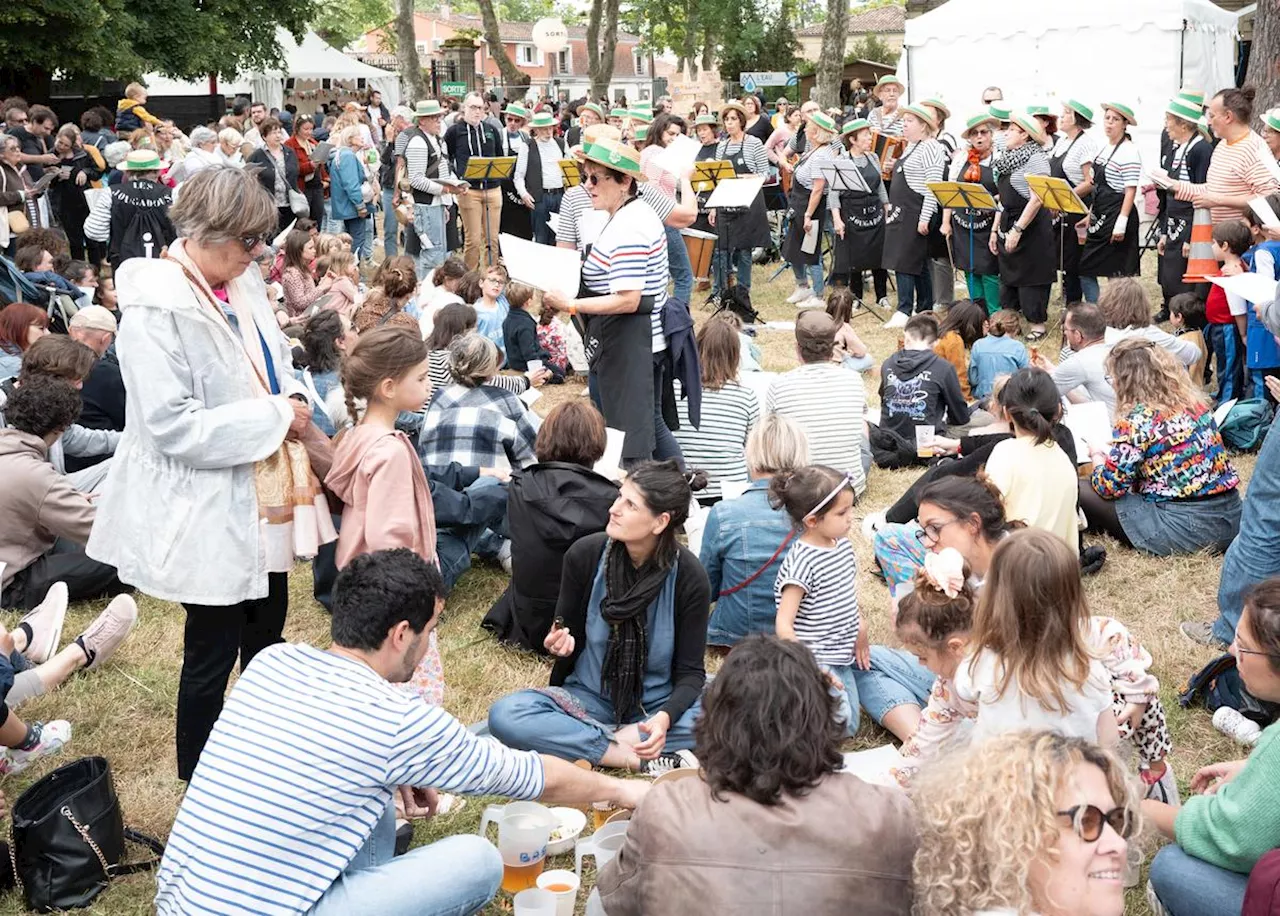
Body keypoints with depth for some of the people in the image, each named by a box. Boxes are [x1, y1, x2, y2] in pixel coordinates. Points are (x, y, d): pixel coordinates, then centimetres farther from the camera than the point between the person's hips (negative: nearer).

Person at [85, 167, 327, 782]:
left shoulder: (243, 284, 3)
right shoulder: (157, 310, -22)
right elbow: (171, 426, -27)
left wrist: (294, 404, -3)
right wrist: (275, 419, -22)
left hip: (261, 503, 8)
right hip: (208, 512, -8)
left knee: (266, 637, 22)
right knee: (212, 656, 7)